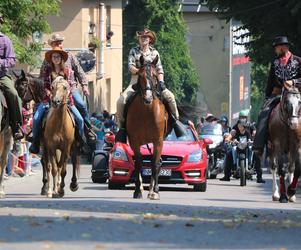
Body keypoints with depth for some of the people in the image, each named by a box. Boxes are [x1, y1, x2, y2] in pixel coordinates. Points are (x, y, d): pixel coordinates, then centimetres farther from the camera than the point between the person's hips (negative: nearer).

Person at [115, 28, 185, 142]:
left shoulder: (154, 53, 11)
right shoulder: (134, 51, 8)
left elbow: (159, 69, 5)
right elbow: (130, 67, -2)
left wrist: (161, 81, -12)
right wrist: (140, 71, -22)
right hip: (136, 81, -1)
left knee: (169, 96, -22)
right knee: (121, 100, -24)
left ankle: (175, 120, -4)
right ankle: (122, 126, -10)